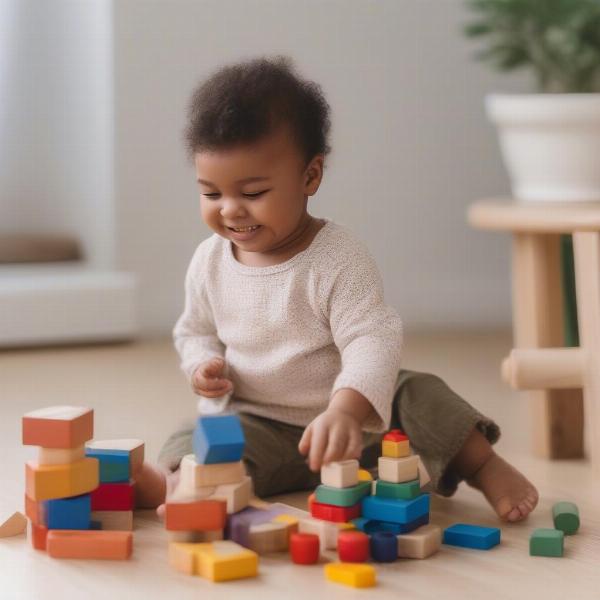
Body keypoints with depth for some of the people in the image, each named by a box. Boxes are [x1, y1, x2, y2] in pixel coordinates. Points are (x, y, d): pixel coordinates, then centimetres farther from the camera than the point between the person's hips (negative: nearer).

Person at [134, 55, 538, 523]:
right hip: (253, 423, 2)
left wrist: (345, 411, -47)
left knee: (419, 396, -22)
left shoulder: (340, 259, -17)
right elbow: (196, 331, 16)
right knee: (192, 445, -25)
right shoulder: (210, 261, -2)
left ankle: (484, 467, -8)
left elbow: (372, 342, -28)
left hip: (349, 419, -2)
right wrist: (203, 365, -10)